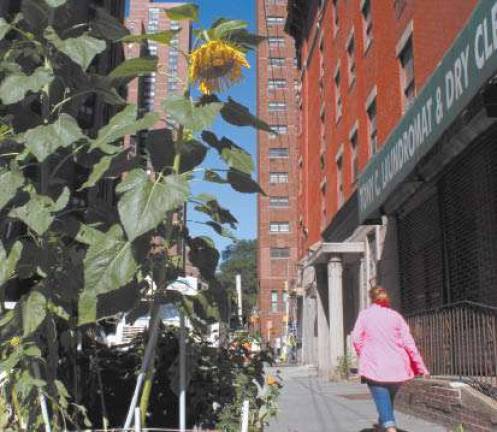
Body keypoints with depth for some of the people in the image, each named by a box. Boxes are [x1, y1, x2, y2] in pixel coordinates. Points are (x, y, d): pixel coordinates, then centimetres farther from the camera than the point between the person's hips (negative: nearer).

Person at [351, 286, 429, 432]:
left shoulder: (364, 314, 5)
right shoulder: (396, 316, 8)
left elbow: (356, 339, -5)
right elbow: (408, 343, 2)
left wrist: (364, 357, 10)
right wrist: (421, 367, 6)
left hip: (375, 367, -3)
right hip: (397, 367, 3)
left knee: (383, 403, -10)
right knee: (389, 401, 23)